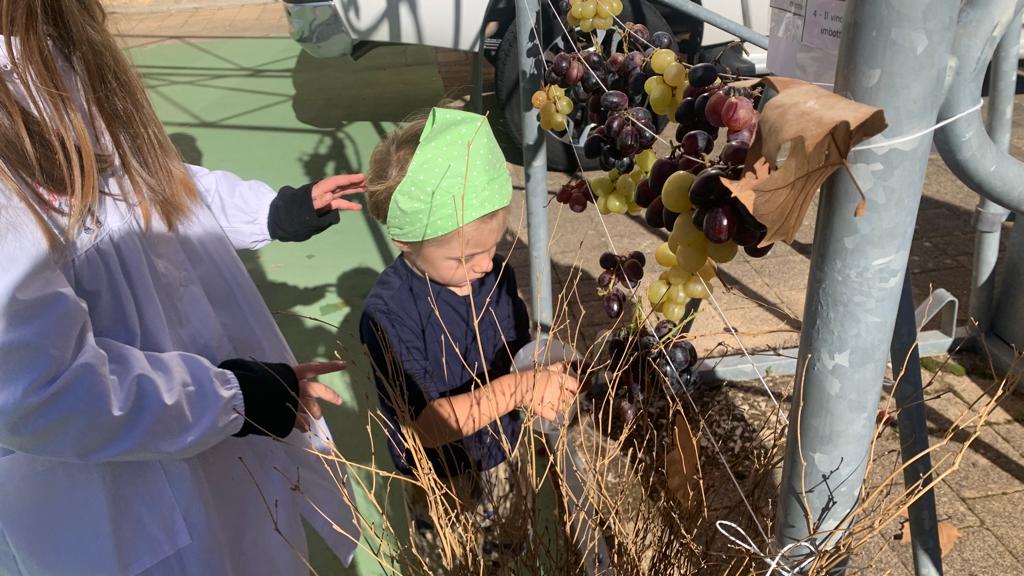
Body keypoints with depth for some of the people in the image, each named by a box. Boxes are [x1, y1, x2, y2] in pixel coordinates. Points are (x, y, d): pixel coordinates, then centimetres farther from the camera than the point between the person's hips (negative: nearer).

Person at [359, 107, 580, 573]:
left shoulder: (495, 274, -14)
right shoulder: (388, 315, -31)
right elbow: (426, 424, -32)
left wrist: (540, 379, -19)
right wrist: (515, 389, -40)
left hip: (506, 461, 5)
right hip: (443, 485, -4)